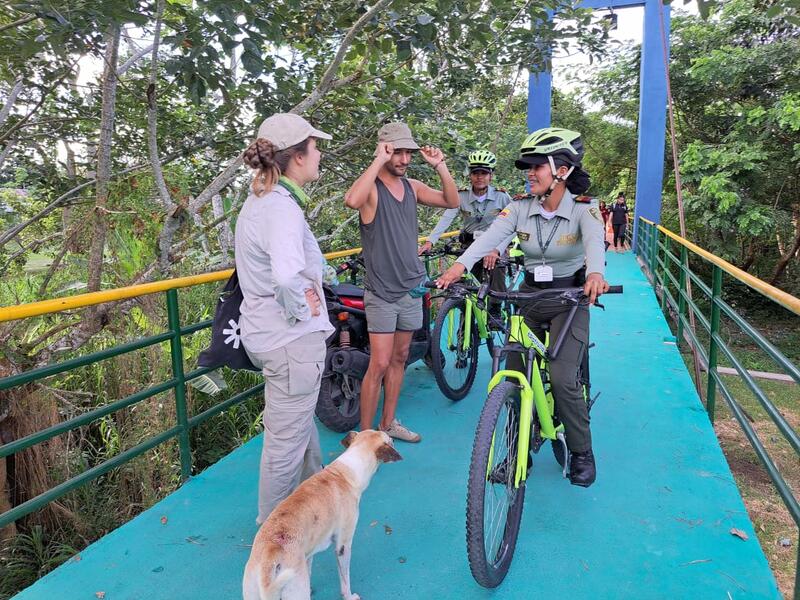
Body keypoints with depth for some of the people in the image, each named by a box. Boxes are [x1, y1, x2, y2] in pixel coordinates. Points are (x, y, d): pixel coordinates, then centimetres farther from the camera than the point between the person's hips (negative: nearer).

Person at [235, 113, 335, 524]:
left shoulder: (260, 199, 9)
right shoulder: (282, 208, -24)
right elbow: (287, 276, -42)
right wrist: (303, 309, -22)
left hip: (266, 332, 11)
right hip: (291, 338, -11)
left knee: (301, 421, 28)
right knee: (287, 438, 7)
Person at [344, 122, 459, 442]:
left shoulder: (412, 187, 8)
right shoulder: (372, 187, -12)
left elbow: (452, 201, 7)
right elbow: (351, 200, -35)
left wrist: (440, 166, -4)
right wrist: (379, 161, -28)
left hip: (412, 287, 7)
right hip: (382, 292, -7)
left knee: (399, 358, 14)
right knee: (380, 364, -7)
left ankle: (388, 422, 28)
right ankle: (365, 434, 8)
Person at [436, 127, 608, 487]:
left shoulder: (583, 209, -13)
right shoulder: (521, 208, -6)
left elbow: (595, 241, -34)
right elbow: (490, 236, -22)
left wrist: (594, 274, -56)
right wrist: (460, 264, -41)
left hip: (569, 299, -3)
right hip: (528, 295, 4)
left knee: (562, 378, -16)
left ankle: (581, 453, 10)